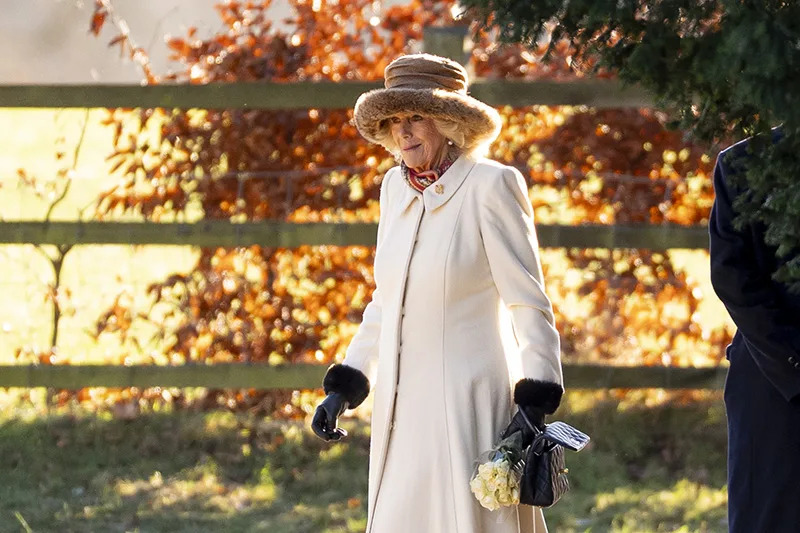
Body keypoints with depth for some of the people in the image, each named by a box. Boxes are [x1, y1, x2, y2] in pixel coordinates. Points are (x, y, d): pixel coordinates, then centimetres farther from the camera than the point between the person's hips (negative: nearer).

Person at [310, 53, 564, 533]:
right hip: (404, 406, 7)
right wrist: (344, 388, 17)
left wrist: (534, 406, -16)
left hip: (470, 403, -7)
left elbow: (529, 303, -9)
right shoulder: (396, 187, 11)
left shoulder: (491, 185, -9)